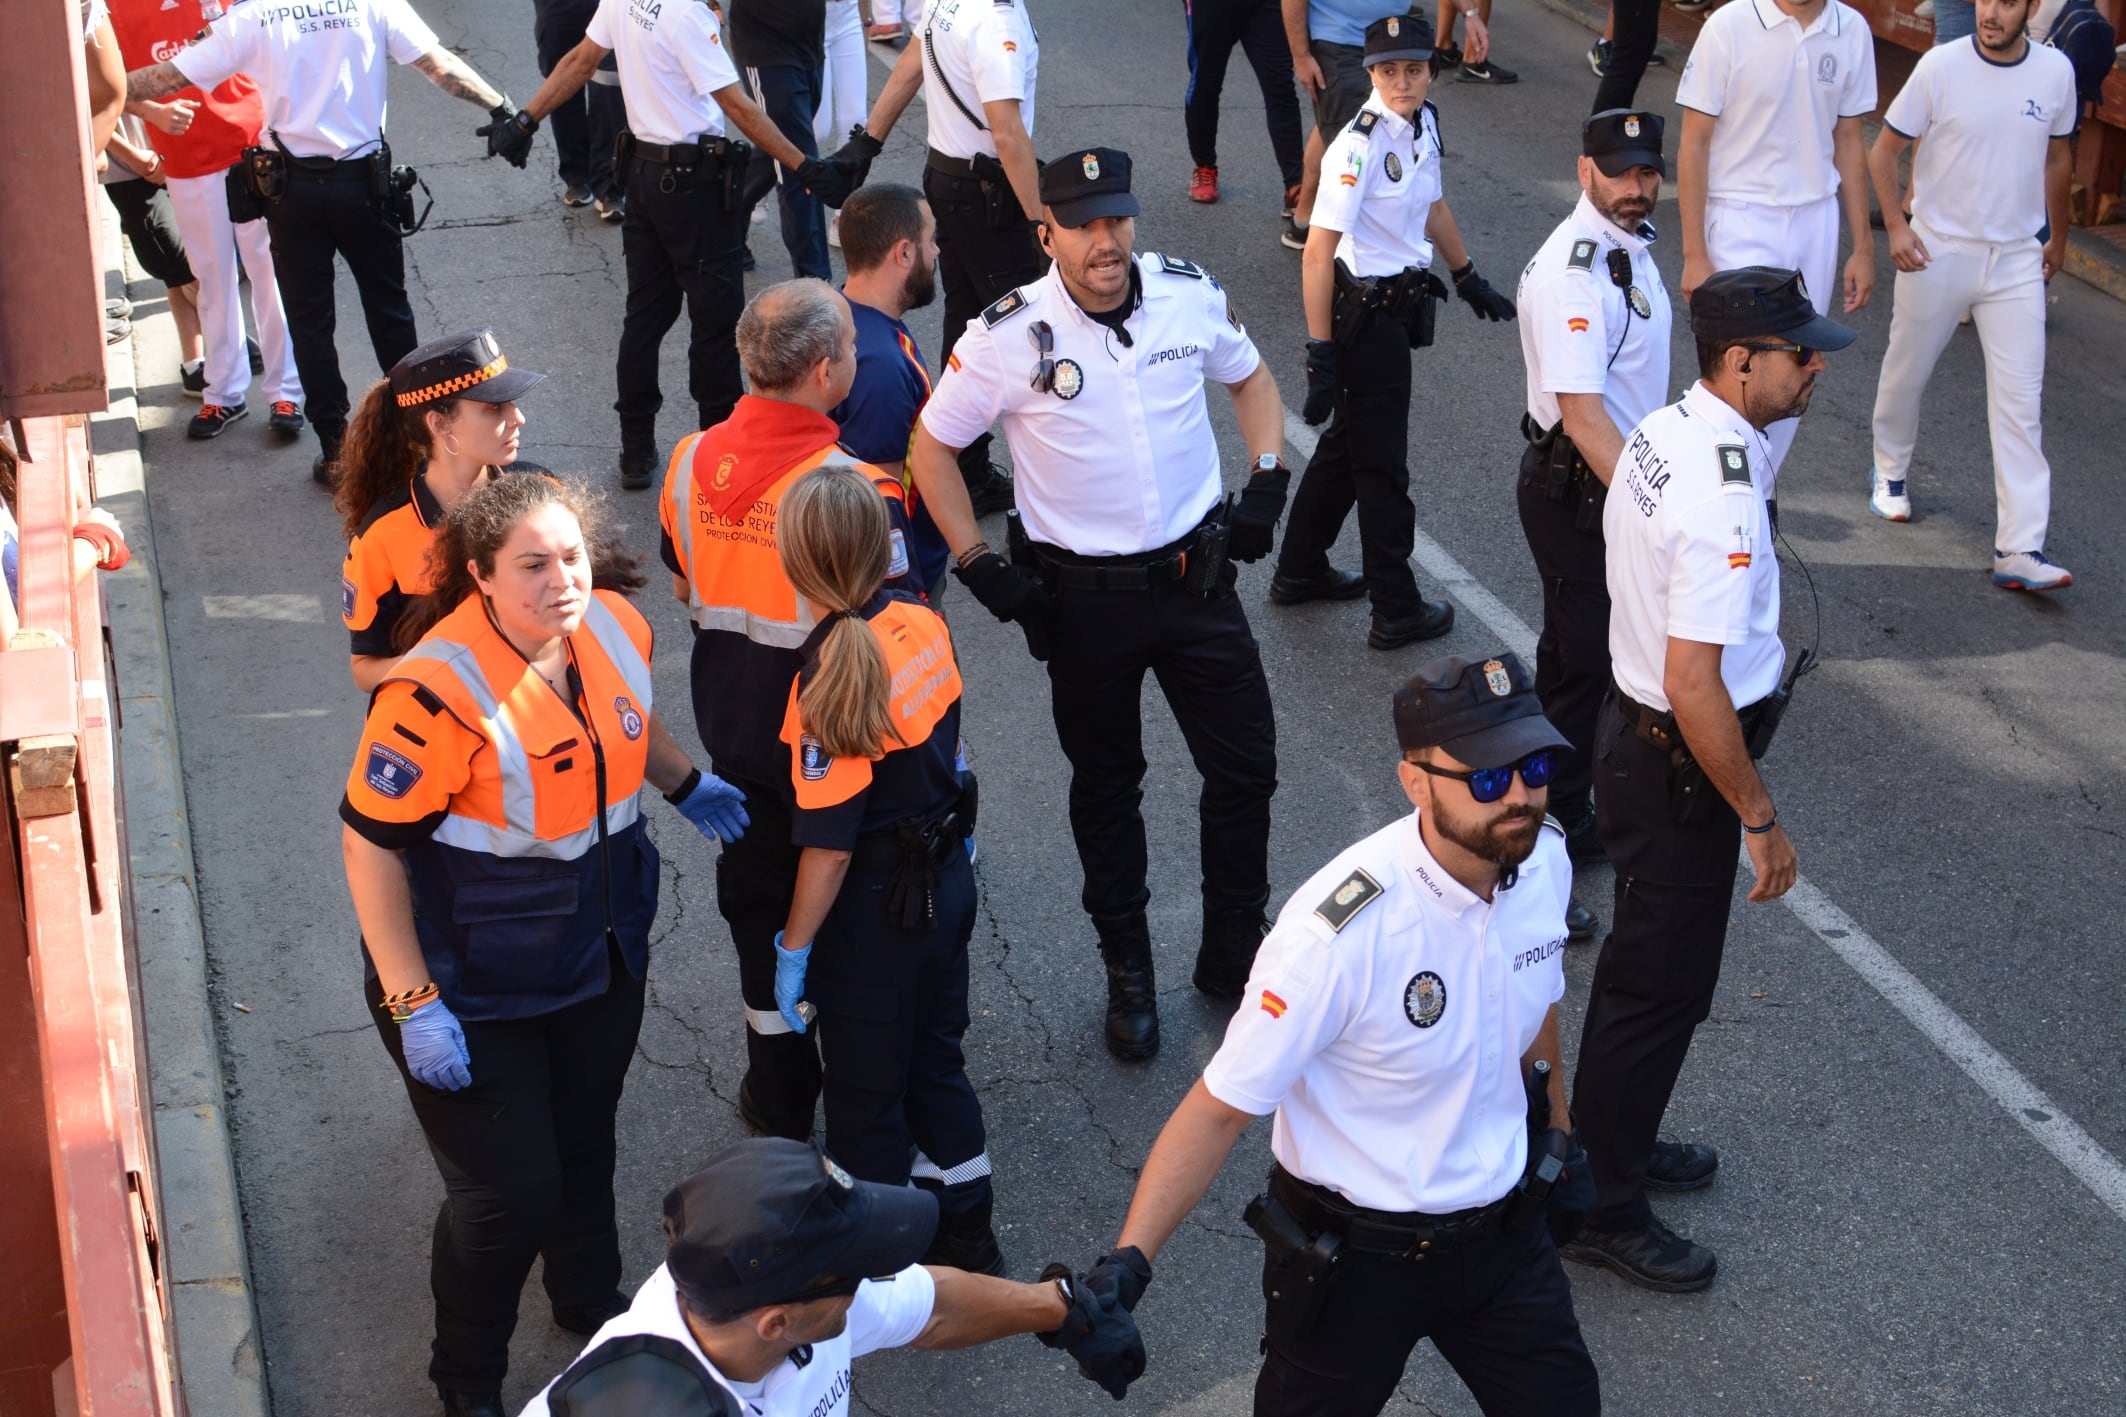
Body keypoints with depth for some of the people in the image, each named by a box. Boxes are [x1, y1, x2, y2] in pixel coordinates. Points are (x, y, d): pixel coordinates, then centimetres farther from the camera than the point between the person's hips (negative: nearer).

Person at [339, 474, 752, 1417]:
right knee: (508, 1189, 2)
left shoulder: (617, 628, -11)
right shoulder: (439, 692, -32)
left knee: (585, 1142, 25)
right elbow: (370, 845, -24)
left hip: (602, 953, 6)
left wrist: (685, 785, 23)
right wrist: (412, 1003, -23)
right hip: (475, 988, -6)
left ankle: (590, 1303, 53)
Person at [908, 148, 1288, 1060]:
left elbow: (1251, 378, 14)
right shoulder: (1009, 335, -15)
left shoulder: (1190, 294, -6)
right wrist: (979, 565, -8)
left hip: (1197, 574, 3)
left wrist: (1267, 483, 2)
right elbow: (931, 448, -4)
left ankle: (1234, 954, 28)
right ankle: (1127, 970, 31)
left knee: (1246, 770, 7)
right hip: (1084, 597, -2)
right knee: (1105, 786, 13)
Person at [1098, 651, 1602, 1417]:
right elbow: (1219, 1108, -26)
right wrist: (1126, 1262, -33)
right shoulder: (1339, 930, -32)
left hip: (1504, 1230, 5)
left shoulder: (1546, 858, -12)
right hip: (1352, 1256, -5)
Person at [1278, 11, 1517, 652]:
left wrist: (1468, 278, 31)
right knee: (1382, 465, 4)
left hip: (1399, 304, 9)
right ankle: (1397, 612, 17)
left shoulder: (1424, 122, 3)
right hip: (1365, 314, -9)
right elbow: (1317, 252, -25)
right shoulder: (1360, 145, -24)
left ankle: (1299, 571, 37)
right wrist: (1320, 354, -27)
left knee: (1346, 443, 21)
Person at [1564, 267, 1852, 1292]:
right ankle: (1601, 1207, 20)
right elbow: (1694, 684, -30)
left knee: (1643, 966, 25)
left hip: (1630, 732, 10)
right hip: (1678, 771, -10)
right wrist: (1760, 820, -20)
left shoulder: (1662, 431, 0)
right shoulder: (1721, 500, -30)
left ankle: (1614, 1142, 44)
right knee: (1662, 985, 6)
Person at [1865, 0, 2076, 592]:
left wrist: (2057, 235, 21)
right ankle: (1890, 472, 45)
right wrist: (1895, 227, -13)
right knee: (1906, 372, 15)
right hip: (1938, 250, -1)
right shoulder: (1941, 66, -11)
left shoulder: (2056, 71, -2)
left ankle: (2019, 550, -7)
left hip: (2018, 259, 1)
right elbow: (1884, 151, -3)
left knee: (2021, 399, -5)